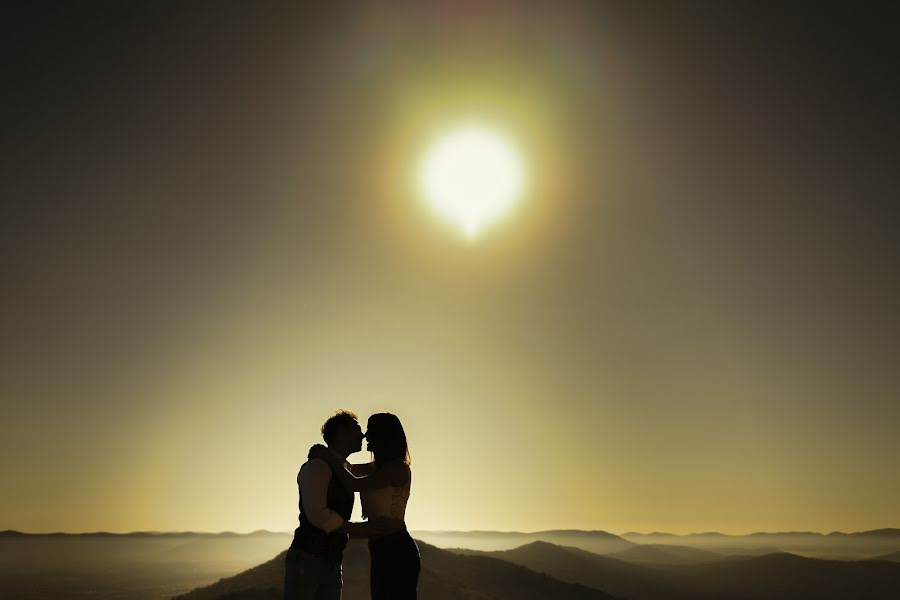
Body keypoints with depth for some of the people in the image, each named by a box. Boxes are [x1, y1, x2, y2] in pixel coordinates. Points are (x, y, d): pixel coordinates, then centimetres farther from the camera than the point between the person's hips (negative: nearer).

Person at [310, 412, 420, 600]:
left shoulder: (398, 467, -11)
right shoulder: (378, 467, 16)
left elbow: (354, 484, -15)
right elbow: (348, 468, 29)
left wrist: (328, 456, -4)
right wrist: (326, 453, 10)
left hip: (398, 553, -9)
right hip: (381, 555, 9)